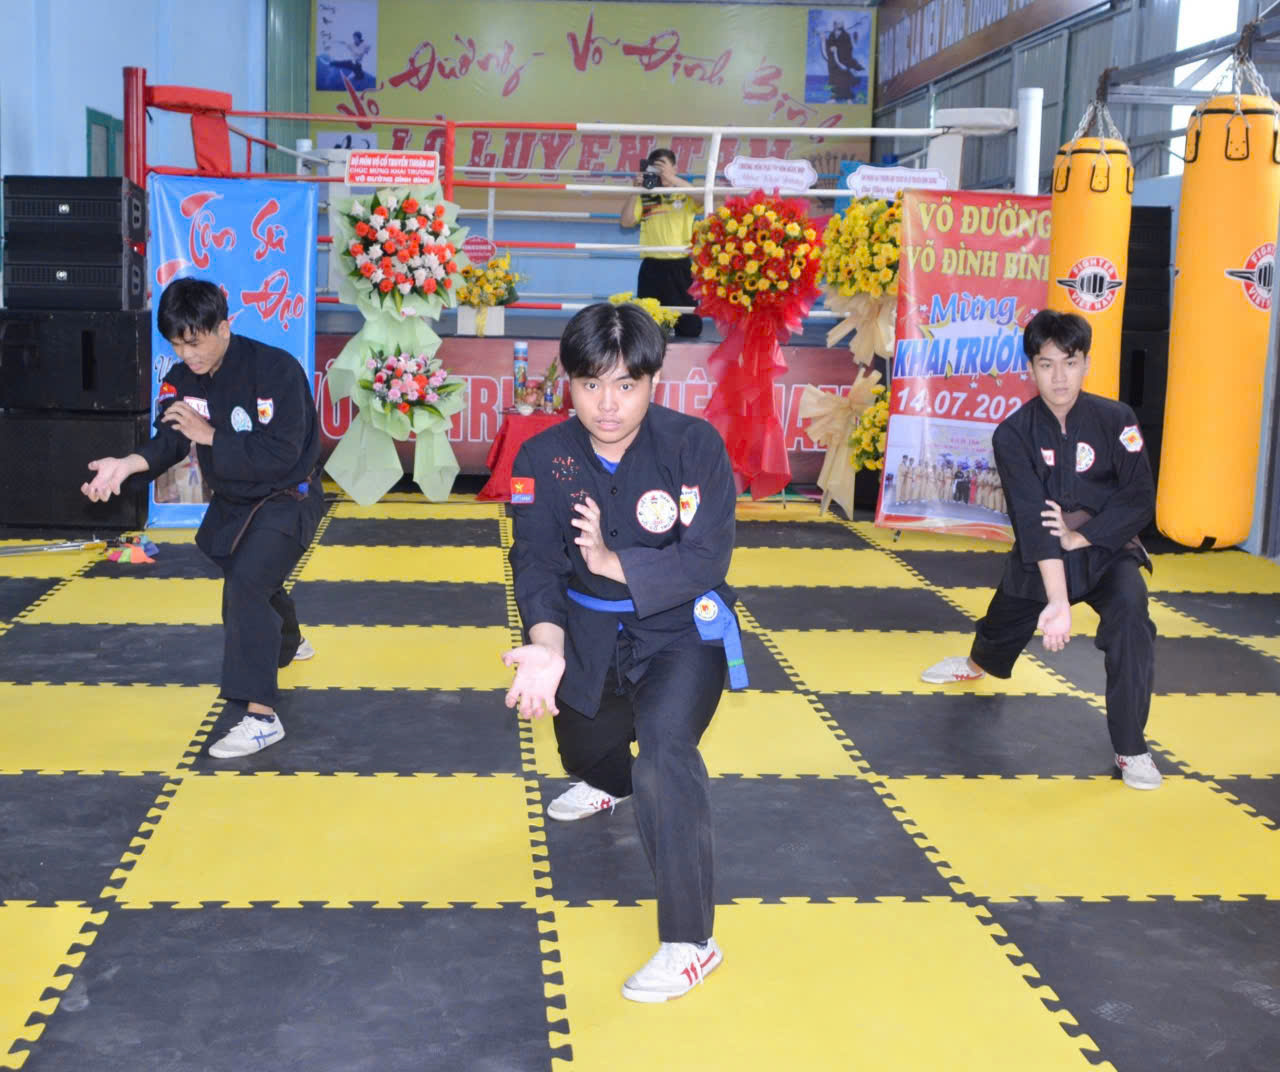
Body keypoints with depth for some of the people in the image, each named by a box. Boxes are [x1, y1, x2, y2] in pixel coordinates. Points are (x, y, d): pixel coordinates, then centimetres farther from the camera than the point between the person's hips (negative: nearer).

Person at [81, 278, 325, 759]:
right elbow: (169, 440, -14)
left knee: (245, 588, -26)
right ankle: (286, 644, 62)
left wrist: (210, 435, -32)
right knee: (253, 586, 27)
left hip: (286, 502, -8)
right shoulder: (182, 377, -6)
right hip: (232, 503, 8)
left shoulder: (274, 370, -26)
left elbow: (282, 454, -30)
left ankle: (261, 716, -22)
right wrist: (128, 463, -35)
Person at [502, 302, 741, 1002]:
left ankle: (689, 943, -20)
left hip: (681, 630, -4)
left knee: (664, 750, -30)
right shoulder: (544, 459, -13)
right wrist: (546, 645, -35)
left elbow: (707, 558, -22)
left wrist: (612, 563, -33)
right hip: (588, 631, 5)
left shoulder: (694, 447, -21)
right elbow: (536, 563, -18)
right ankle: (606, 785, 72)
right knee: (584, 735, 29)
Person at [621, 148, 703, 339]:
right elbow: (626, 222, -1)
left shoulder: (685, 195, 4)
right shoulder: (644, 197, 7)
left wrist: (671, 178, -23)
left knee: (690, 329, 0)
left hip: (680, 267, -1)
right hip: (652, 267, 1)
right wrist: (634, 192, -10)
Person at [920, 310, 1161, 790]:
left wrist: (1079, 535, -25)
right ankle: (978, 664, 64)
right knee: (1005, 621, 23)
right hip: (1037, 557, 1)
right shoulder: (1014, 434, -18)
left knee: (1130, 618, -29)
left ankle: (1131, 749, -18)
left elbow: (1140, 500, -14)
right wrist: (1057, 601, -34)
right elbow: (1034, 522, -26)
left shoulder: (1115, 421, -16)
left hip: (1107, 549, -1)